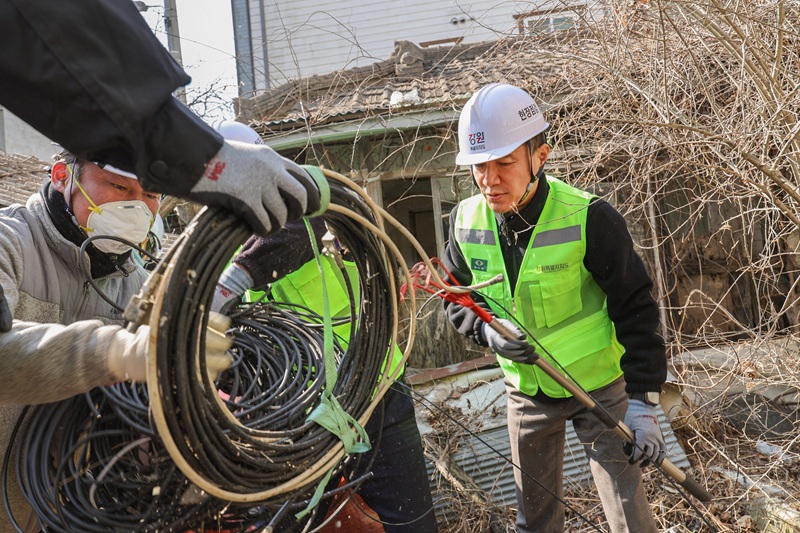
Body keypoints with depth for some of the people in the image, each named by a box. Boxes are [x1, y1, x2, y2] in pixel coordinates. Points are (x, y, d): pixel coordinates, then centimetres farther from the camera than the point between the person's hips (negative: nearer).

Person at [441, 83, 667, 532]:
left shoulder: (588, 219, -25)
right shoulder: (467, 222, -12)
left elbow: (635, 309, -18)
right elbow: (456, 297, 4)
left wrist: (643, 402, -19)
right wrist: (486, 331, -17)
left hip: (598, 386, -4)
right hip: (526, 390, 4)